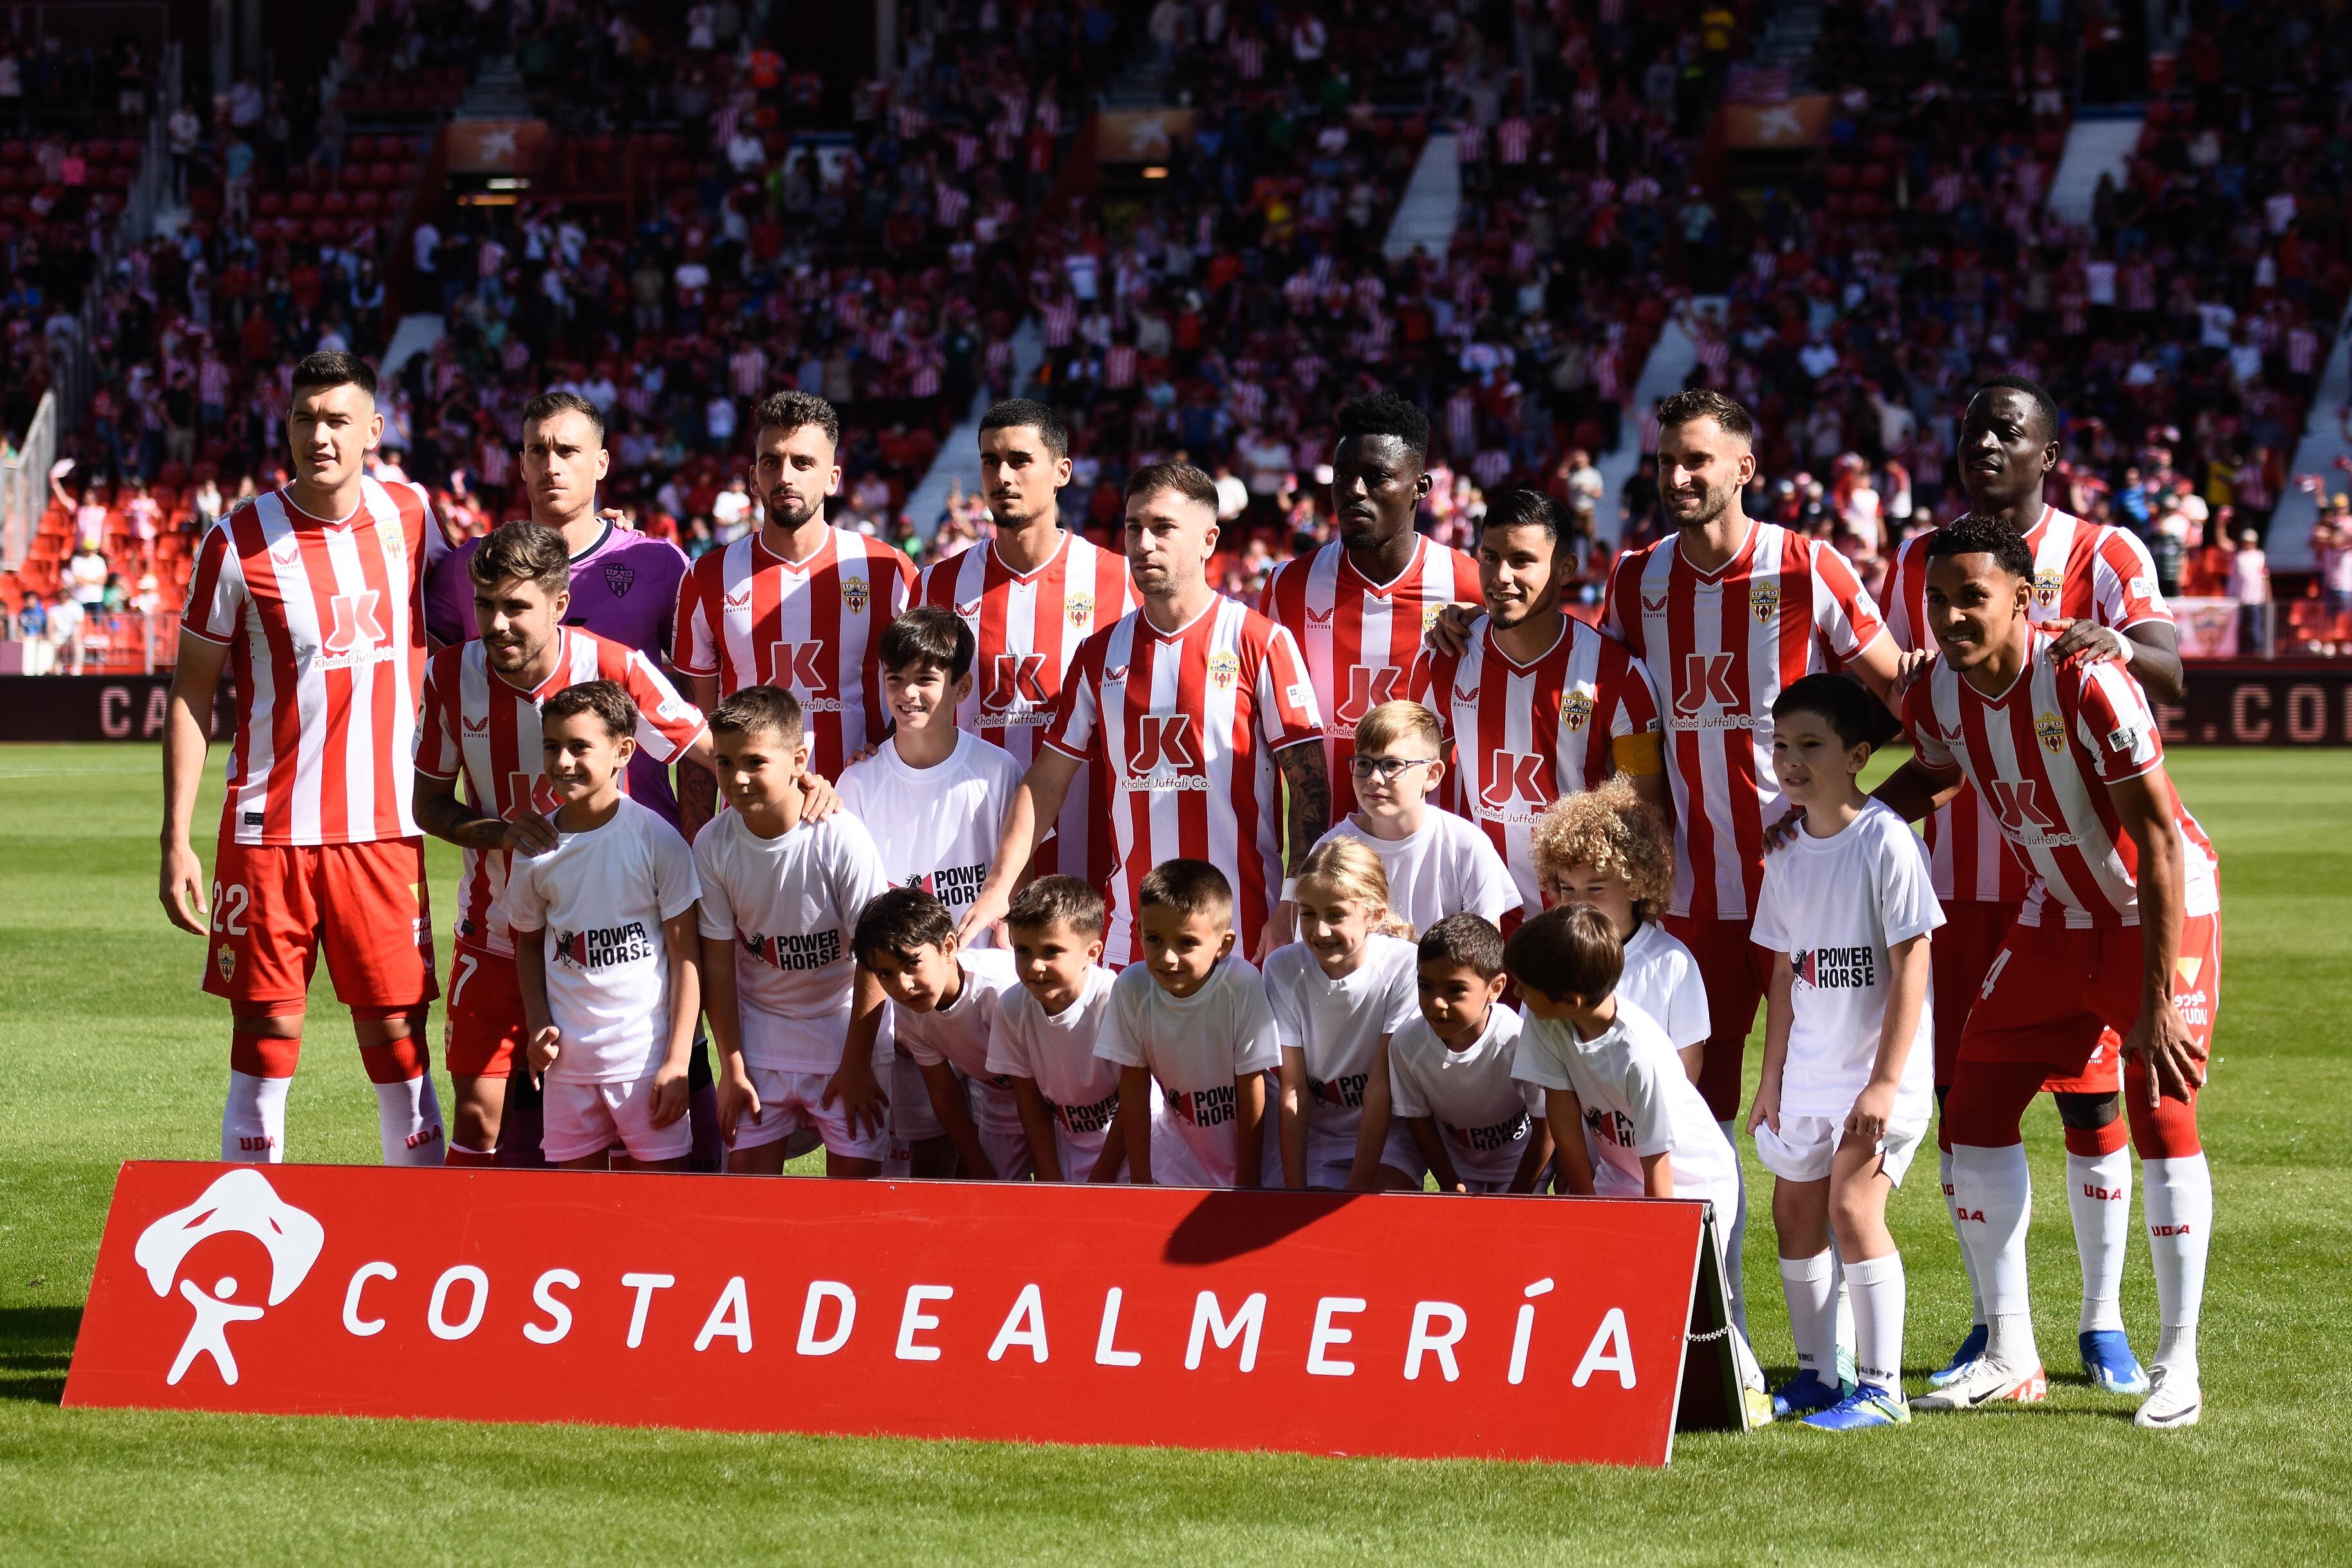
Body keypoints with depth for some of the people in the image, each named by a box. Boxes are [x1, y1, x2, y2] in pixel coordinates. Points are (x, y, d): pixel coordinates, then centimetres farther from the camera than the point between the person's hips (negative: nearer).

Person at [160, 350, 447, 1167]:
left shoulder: (411, 515, 4)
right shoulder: (238, 542, -5)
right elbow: (191, 693, -1)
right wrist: (176, 841, -6)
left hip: (385, 828, 2)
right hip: (269, 830, -2)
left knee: (397, 1032, 3)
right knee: (264, 1035, 0)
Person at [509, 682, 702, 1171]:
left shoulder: (657, 839, -8)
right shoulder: (536, 847, 2)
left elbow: (686, 956, -6)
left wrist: (677, 1061, -10)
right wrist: (538, 1025, 1)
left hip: (647, 1056, -4)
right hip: (569, 1059, 4)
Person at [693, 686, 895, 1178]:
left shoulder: (842, 839, -21)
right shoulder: (713, 844, -11)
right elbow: (719, 959, -3)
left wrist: (856, 1064, -10)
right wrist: (731, 1066, -1)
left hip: (846, 1028, -3)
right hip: (759, 1036, 3)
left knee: (855, 1174, -2)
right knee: (747, 1172, 2)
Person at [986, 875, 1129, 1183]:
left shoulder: (1113, 1003, -26)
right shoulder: (1012, 1008, -11)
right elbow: (1030, 1100, 0)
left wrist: (1099, 1182, -12)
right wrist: (1050, 1179, -3)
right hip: (1066, 1145, 4)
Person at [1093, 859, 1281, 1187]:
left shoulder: (1241, 985, -25)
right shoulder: (1131, 988, -17)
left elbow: (1251, 1090, -16)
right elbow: (1134, 1086, -7)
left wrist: (1247, 1185, -11)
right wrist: (1141, 1180, -4)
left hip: (1248, 1147, -2)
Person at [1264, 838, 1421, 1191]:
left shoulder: (1404, 967, -17)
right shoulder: (1283, 969, -10)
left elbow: (1382, 1087, -17)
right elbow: (1293, 1091, -8)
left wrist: (1359, 1185, -18)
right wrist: (1295, 1189, -13)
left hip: (1387, 1135, -2)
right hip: (1314, 1138, 2)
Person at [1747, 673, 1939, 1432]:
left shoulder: (1886, 841, -15)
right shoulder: (1788, 852, 6)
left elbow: (1911, 965, -16)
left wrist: (1886, 1081, -19)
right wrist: (1772, 1077, 12)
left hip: (1881, 1064, -8)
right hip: (1809, 1068, 8)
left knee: (1853, 1201, -16)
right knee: (1795, 1206, 9)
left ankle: (1881, 1387, -10)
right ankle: (1817, 1375, 21)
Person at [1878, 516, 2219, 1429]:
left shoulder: (2086, 685, -30)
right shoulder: (1937, 696, -11)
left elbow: (2161, 844, -27)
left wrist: (2156, 1003, -28)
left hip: (2161, 909, -6)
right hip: (2054, 916, 6)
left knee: (2162, 1116, -13)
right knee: (1975, 1114, 0)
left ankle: (2178, 1365, -2)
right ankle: (2009, 1357, 10)